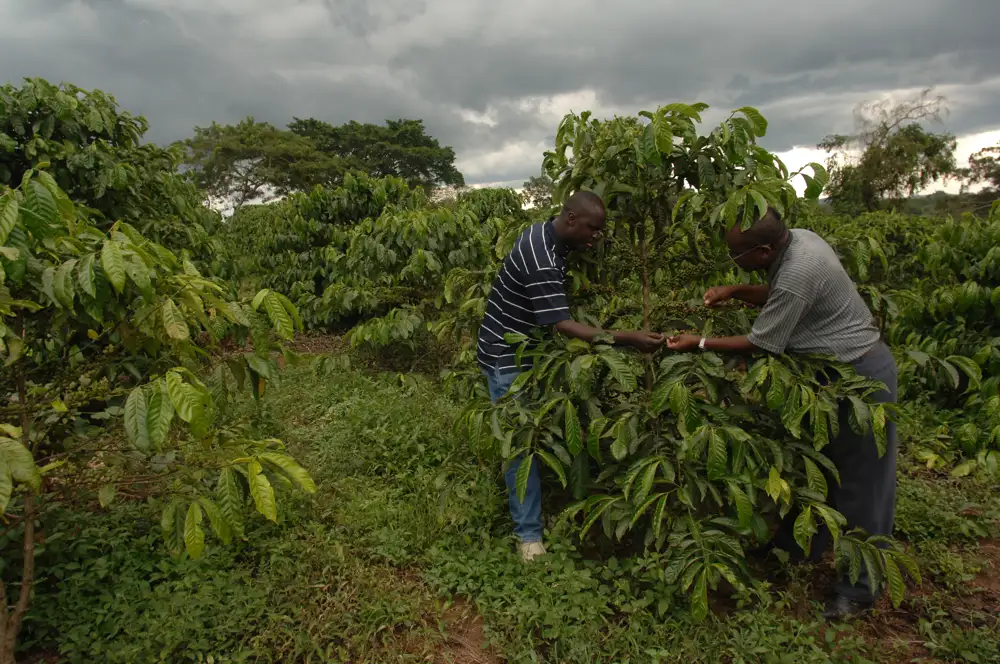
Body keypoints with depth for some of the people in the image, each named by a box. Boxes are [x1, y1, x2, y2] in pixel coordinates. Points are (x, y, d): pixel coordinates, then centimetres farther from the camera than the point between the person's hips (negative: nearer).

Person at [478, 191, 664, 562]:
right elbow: (564, 326, -34)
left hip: (526, 349, 10)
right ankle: (529, 533, 6)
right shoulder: (541, 260, -30)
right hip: (507, 357, -10)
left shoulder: (545, 232, 2)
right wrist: (628, 339, -36)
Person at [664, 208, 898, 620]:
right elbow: (777, 298, 12)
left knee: (860, 481, 2)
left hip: (860, 376, -9)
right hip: (841, 368, 10)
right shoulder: (797, 238, -3)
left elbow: (759, 344, -20)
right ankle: (803, 544, 34)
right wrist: (735, 291, -4)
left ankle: (859, 589, 16)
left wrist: (699, 344, -11)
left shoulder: (796, 275, -31)